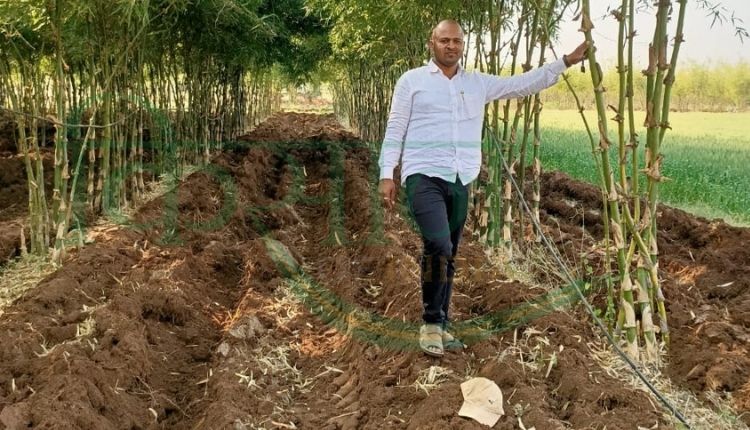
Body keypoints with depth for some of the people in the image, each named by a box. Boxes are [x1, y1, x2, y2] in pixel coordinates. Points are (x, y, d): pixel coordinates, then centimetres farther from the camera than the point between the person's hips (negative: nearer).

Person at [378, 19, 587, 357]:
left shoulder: (478, 84, 14)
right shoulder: (412, 81, 3)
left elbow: (523, 84, 15)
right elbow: (395, 130, 0)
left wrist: (565, 62, 10)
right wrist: (386, 174, -8)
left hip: (459, 181, 5)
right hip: (424, 177, -5)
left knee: (448, 256, 10)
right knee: (438, 246, -22)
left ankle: (439, 326, 22)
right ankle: (431, 322, -5)